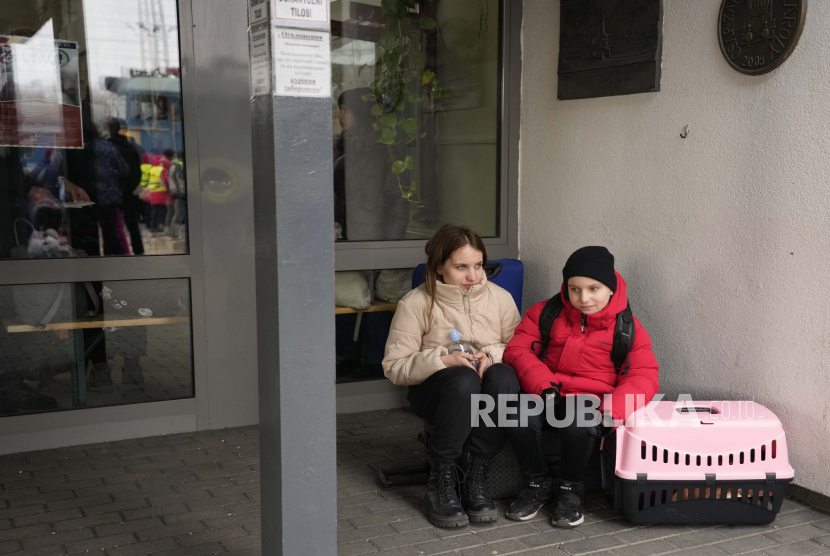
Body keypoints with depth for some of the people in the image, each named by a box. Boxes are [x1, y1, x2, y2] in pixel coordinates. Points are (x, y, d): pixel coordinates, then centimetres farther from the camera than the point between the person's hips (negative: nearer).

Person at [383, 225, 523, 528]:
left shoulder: (500, 298, 4)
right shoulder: (415, 303, -4)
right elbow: (394, 366, -7)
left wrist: (493, 354, -15)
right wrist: (443, 360, -20)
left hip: (487, 390, 3)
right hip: (436, 391, -2)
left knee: (503, 377, -33)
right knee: (463, 379, -38)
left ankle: (477, 477, -25)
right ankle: (440, 482, -24)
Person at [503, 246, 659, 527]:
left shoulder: (628, 328, 3)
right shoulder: (546, 313, 9)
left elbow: (643, 377, -4)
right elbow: (518, 349, 0)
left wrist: (611, 411, -22)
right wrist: (543, 387, -18)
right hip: (548, 396, 2)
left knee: (578, 424, -37)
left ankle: (571, 488, -4)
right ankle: (537, 483, -3)